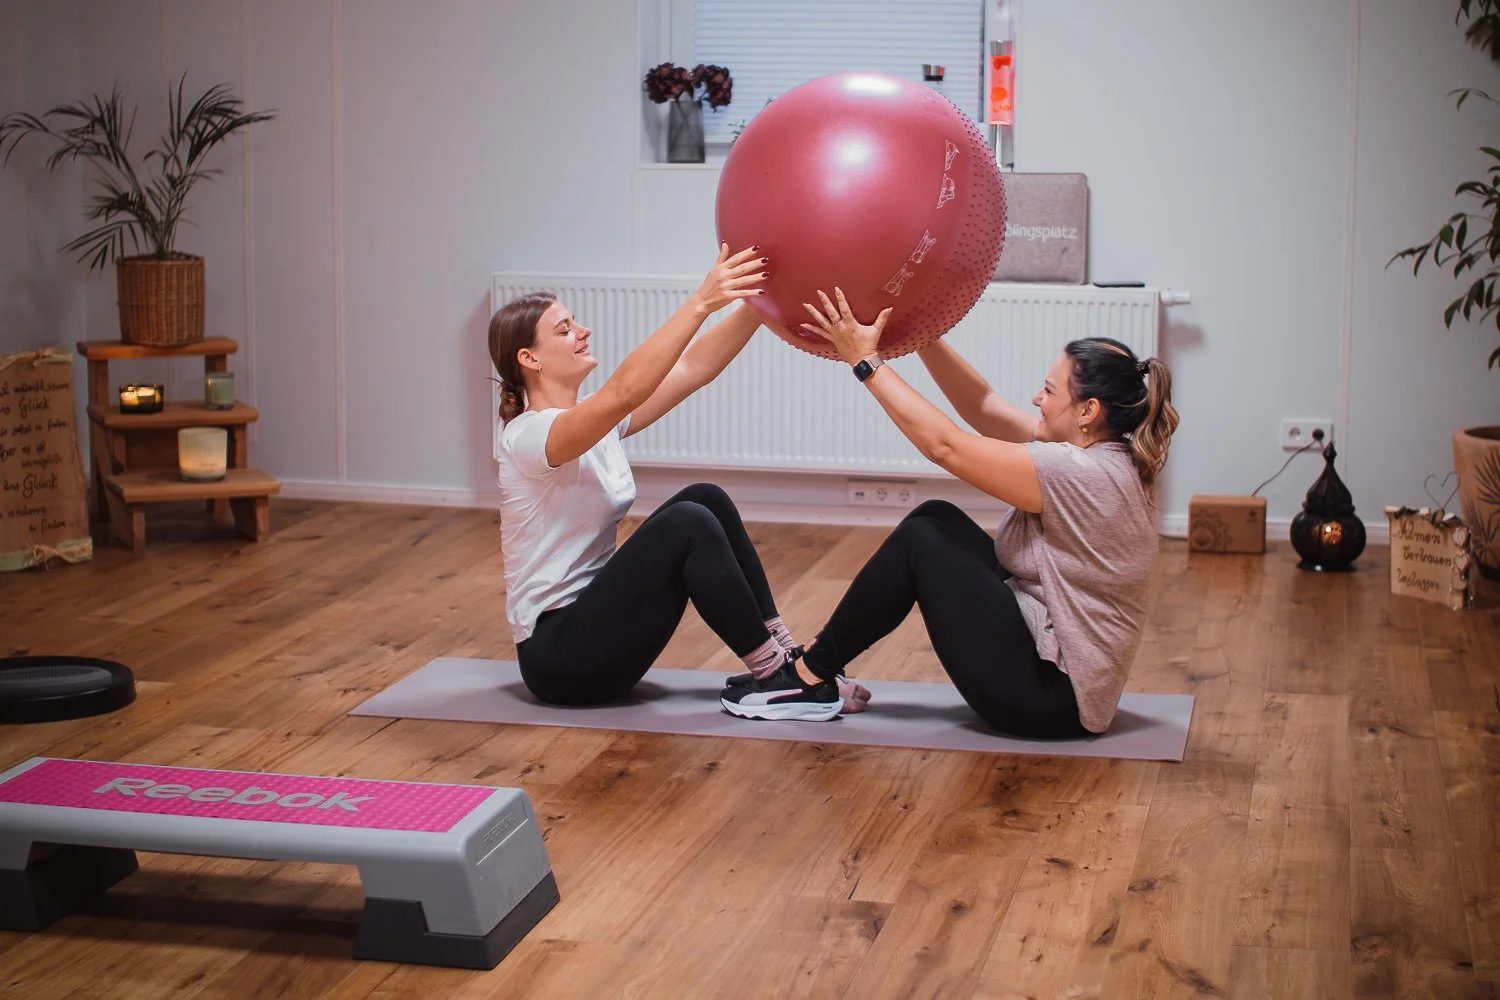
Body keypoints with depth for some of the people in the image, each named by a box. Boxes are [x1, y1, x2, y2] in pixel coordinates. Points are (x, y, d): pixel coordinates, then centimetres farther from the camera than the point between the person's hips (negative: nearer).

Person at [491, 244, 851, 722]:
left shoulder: (597, 423, 8)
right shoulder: (529, 436, -19)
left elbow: (693, 369, 0)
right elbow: (623, 392, -38)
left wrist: (758, 301, -12)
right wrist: (700, 303, -43)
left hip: (590, 619, 9)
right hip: (555, 651, -9)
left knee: (707, 499, -1)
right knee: (689, 525, -23)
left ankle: (784, 656, -1)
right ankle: (777, 681, -14)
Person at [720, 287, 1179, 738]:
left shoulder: (1086, 476, -22)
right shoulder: (1096, 456, 5)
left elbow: (945, 446, -20)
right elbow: (982, 407, 7)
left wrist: (866, 361, -14)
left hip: (1051, 698, -10)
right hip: (1048, 661, 10)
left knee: (918, 540, -9)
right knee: (936, 518, 7)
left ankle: (810, 676, 3)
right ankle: (821, 659, 10)